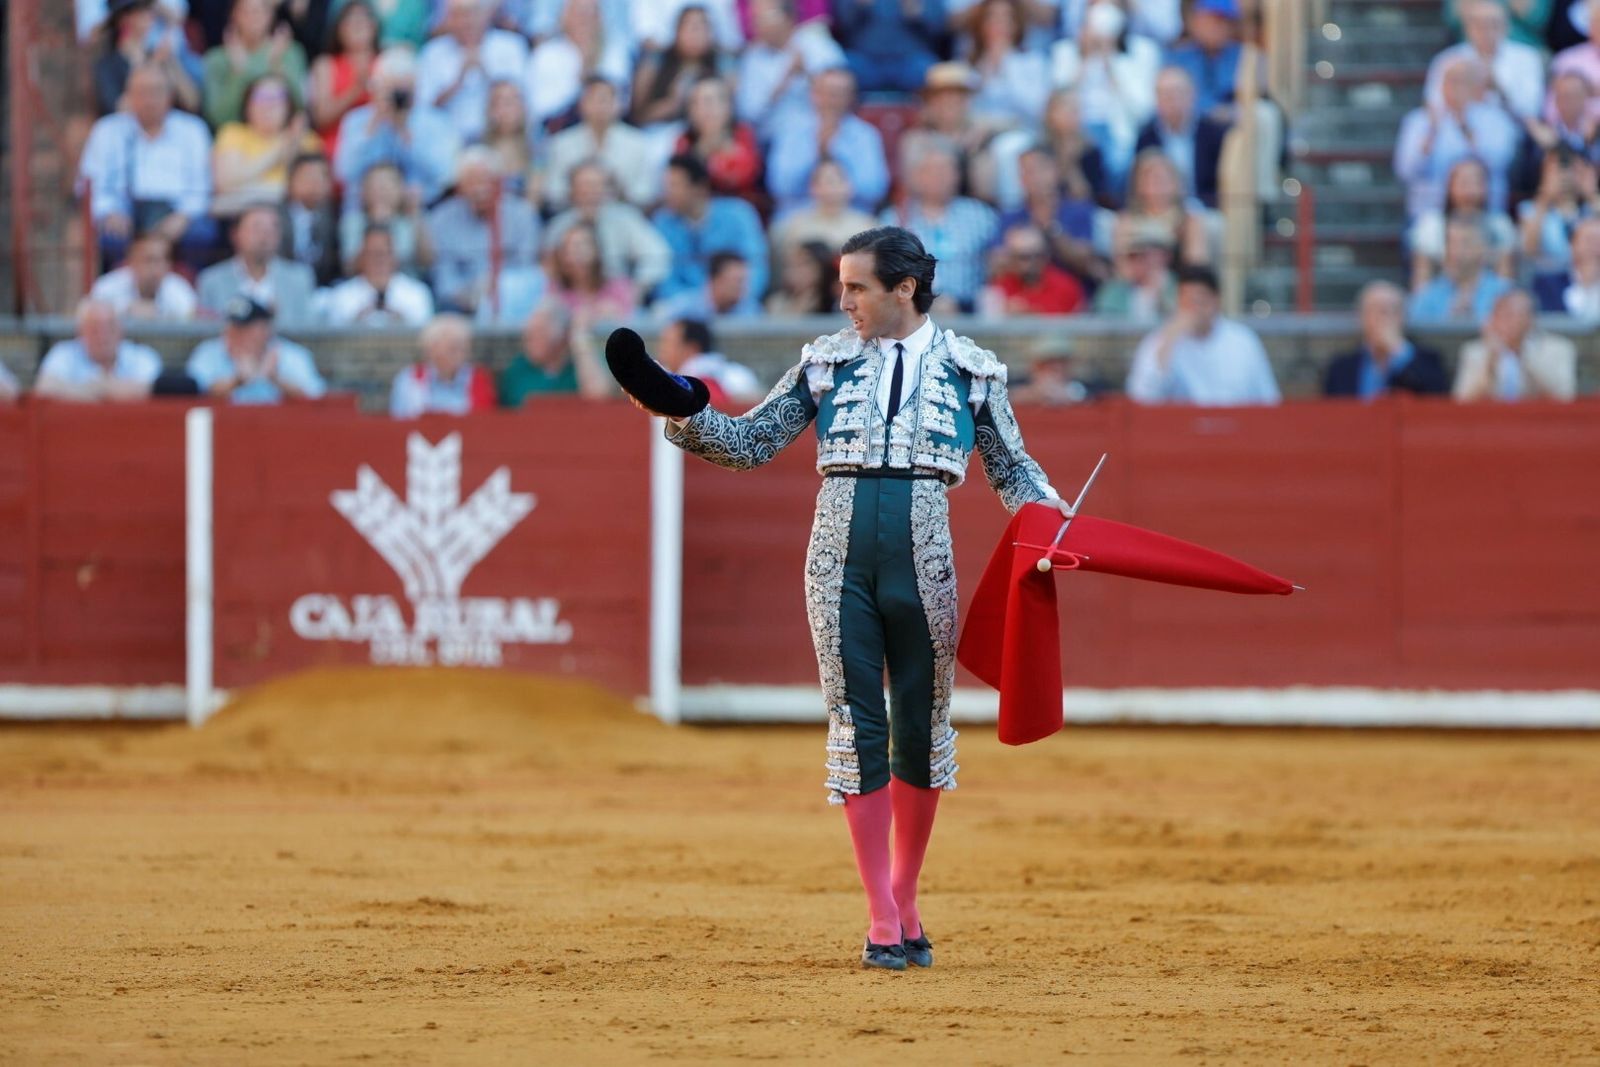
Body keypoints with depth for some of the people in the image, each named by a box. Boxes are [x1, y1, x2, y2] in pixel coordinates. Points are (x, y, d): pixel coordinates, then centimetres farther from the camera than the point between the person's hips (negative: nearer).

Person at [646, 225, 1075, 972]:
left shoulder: (968, 370, 5)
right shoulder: (829, 361, 8)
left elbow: (1011, 468, 12)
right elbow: (751, 442, 9)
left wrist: (1053, 516, -6)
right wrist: (685, 418, -6)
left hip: (922, 562, -1)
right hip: (840, 559, 1)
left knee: (920, 728, 6)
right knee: (856, 726, -2)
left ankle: (906, 901, 22)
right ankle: (882, 920, 1)